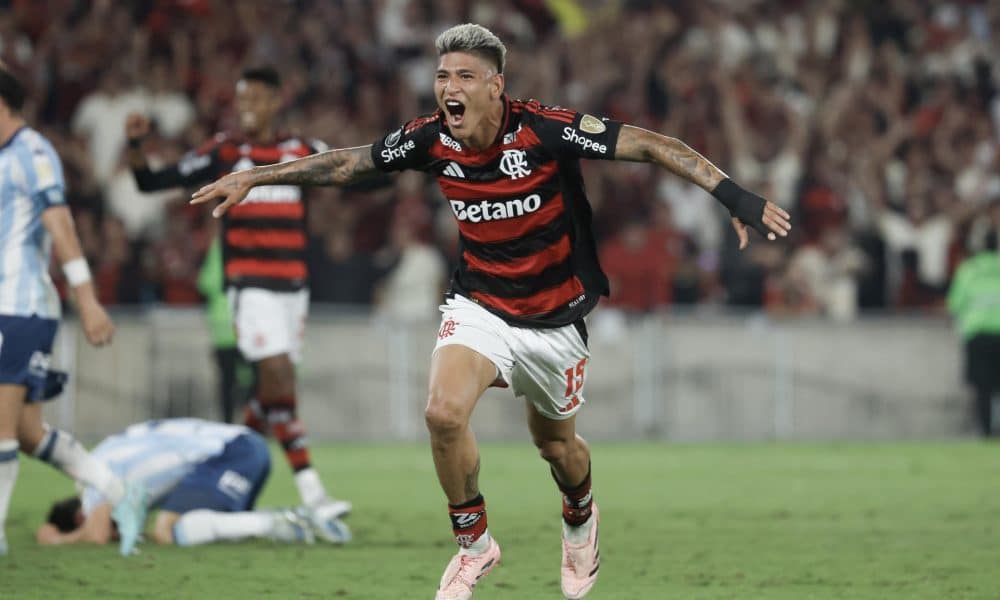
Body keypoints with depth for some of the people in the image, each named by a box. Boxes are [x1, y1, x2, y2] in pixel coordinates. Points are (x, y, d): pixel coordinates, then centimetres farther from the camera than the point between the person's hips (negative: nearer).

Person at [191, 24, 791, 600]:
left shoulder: (545, 130, -23)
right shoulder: (431, 140, -11)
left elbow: (649, 145, -22)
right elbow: (346, 162, 3)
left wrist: (731, 192, -31)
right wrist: (253, 178, 4)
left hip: (555, 315, -2)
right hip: (480, 306, 2)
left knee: (556, 443, 14)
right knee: (444, 413, -23)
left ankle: (580, 517, 52)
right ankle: (474, 545, 1)